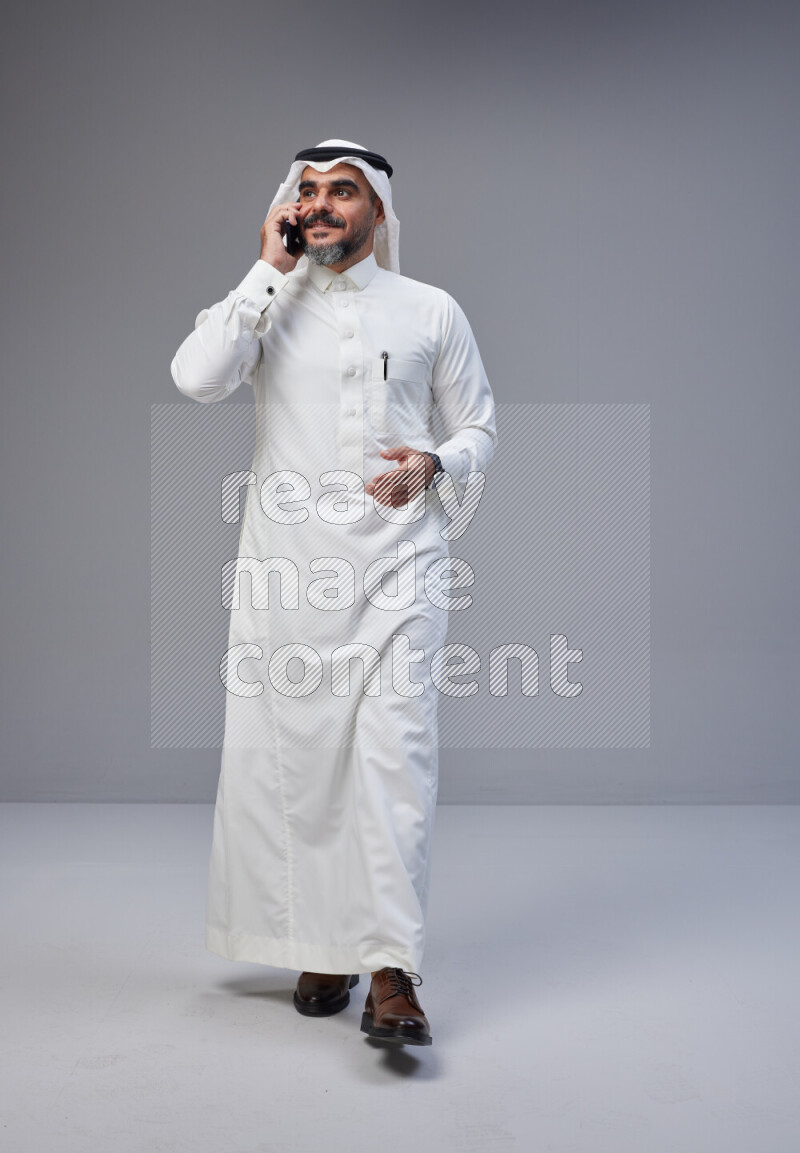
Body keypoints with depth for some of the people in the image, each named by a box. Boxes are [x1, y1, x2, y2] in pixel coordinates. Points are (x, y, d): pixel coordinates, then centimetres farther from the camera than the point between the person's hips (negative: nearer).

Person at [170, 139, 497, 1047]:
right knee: (292, 757, 3)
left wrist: (433, 464, -7)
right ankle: (321, 947, 18)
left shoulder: (431, 312, 11)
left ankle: (392, 971, -10)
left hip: (395, 563, -1)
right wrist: (269, 272, -6)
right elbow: (196, 377, -8)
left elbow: (477, 427, 15)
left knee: (393, 752, -12)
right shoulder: (266, 306, 11)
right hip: (285, 566, 2)